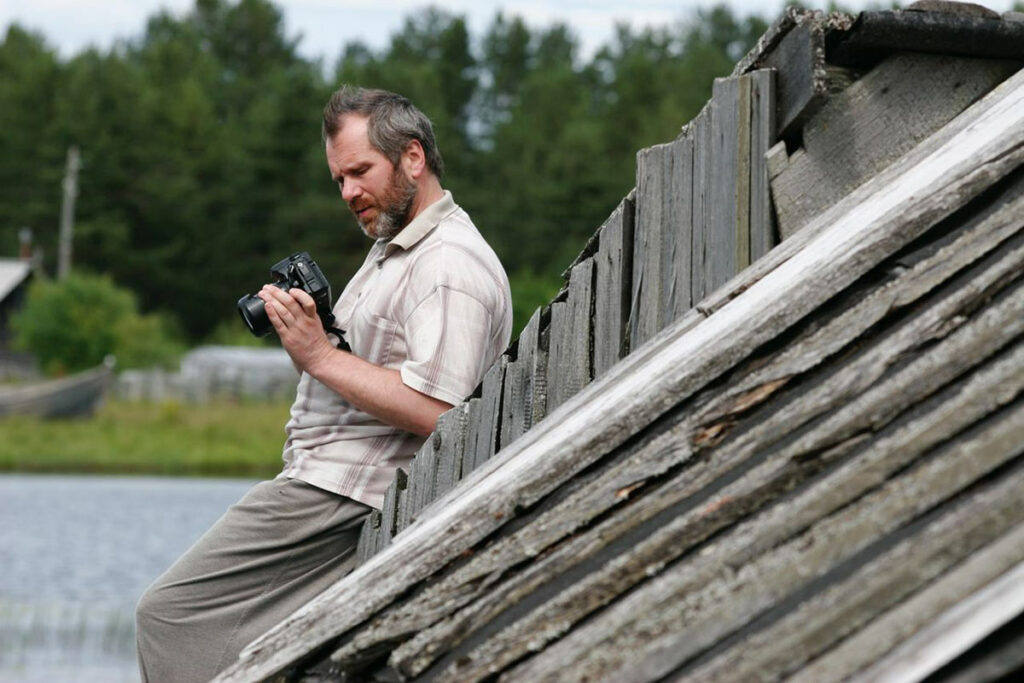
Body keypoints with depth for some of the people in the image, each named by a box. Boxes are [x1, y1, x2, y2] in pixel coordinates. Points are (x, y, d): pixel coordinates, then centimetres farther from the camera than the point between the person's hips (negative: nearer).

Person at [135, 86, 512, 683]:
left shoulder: (451, 265, -14)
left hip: (344, 494, -11)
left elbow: (433, 410, -25)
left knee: (169, 615, -14)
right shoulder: (393, 248, 21)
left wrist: (321, 356, -19)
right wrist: (305, 334, 5)